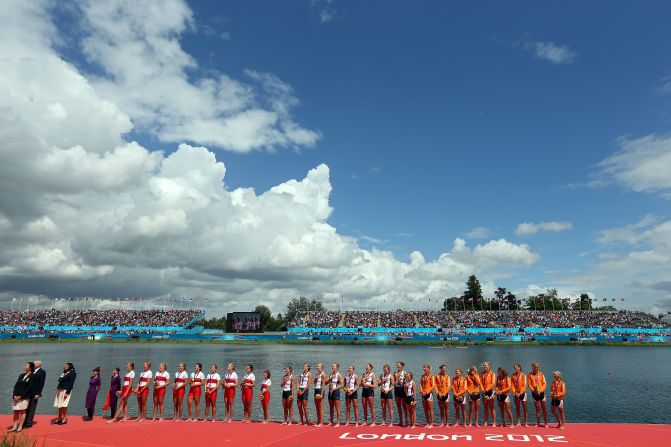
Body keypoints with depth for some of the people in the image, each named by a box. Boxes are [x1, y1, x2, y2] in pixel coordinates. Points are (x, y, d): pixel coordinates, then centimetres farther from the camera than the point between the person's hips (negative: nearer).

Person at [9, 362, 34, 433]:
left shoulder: (32, 377, -5)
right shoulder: (21, 375, 13)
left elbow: (29, 388, -10)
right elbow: (16, 385, 8)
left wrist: (21, 396, -15)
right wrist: (15, 395, -5)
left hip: (24, 397, -5)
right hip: (16, 396, 5)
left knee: (22, 411, 0)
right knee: (16, 412, 6)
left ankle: (20, 427, 6)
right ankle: (14, 427, 11)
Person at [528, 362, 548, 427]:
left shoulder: (541, 374, -1)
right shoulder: (530, 375, -2)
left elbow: (544, 383, -3)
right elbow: (529, 384, -4)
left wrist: (541, 390, -17)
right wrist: (533, 390, -19)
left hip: (541, 393, 0)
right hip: (534, 393, 0)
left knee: (544, 408, 4)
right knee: (537, 409, 9)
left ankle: (545, 423, 12)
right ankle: (538, 423, 17)